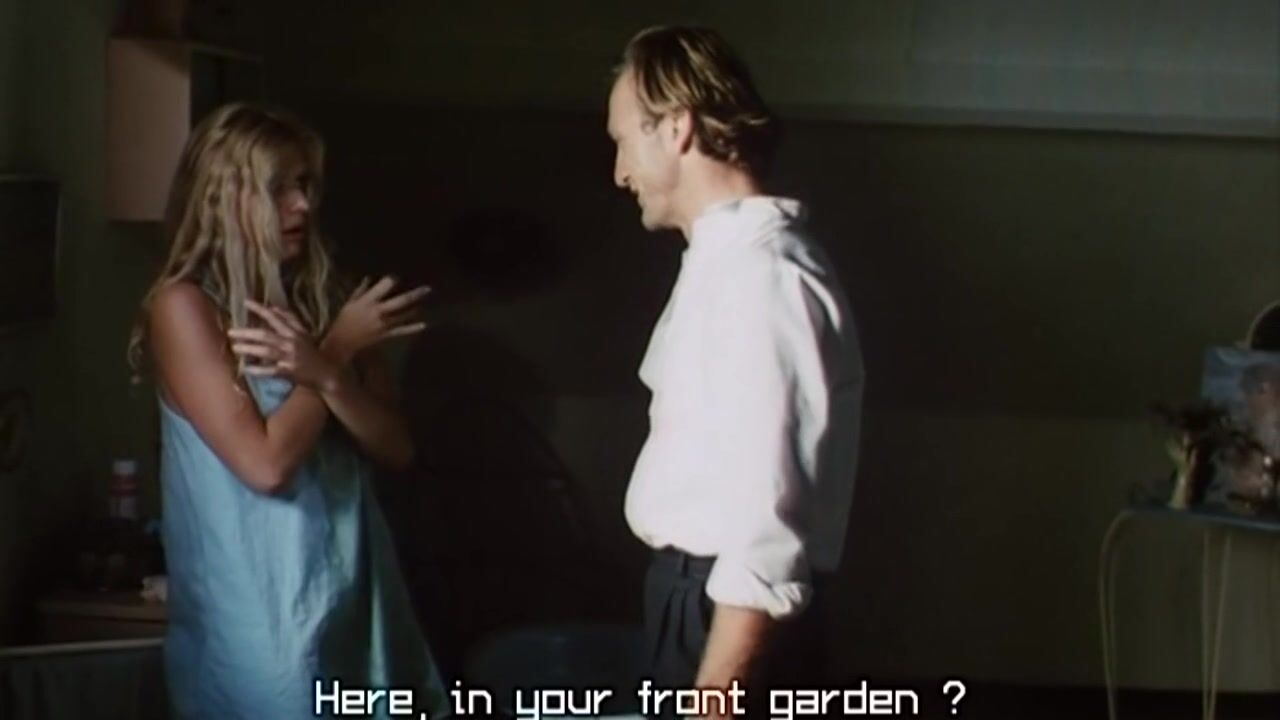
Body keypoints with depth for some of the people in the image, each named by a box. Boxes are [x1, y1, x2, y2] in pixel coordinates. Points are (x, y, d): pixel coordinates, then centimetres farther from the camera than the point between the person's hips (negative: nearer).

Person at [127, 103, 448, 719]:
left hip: (352, 590, 6)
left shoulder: (322, 301, 9)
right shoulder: (184, 305, -11)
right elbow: (266, 464, -19)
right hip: (257, 610, -6)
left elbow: (396, 448, 2)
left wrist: (325, 375, -16)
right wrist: (338, 353, -10)